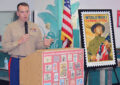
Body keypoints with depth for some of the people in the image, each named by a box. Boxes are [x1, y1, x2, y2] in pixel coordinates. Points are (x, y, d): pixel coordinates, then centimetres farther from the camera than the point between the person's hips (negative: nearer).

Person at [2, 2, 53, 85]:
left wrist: (44, 44, -13)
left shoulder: (35, 27, 9)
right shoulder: (11, 27, 0)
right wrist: (18, 42, -16)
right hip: (16, 62, -2)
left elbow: (38, 45, 8)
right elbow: (4, 47, -5)